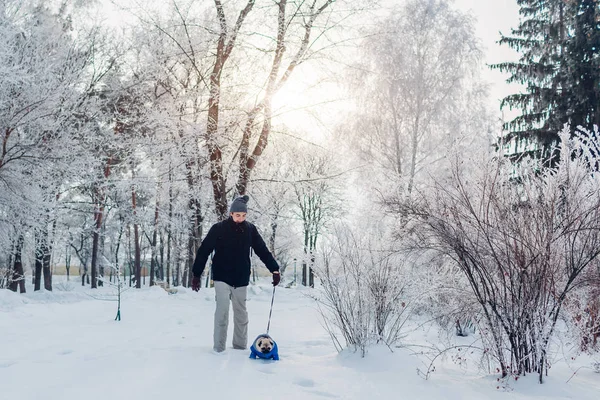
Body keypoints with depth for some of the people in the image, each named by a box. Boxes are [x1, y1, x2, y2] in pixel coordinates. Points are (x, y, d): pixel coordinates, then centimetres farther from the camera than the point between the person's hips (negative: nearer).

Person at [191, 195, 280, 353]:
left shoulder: (250, 230, 0)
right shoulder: (218, 229, -8)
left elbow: (263, 250, 4)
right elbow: (204, 251, -6)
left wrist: (274, 269, -5)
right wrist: (196, 274, -9)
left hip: (241, 279, 3)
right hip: (222, 277, -3)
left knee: (241, 312, 9)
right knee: (222, 309, -12)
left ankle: (240, 345, 21)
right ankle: (219, 347, -4)